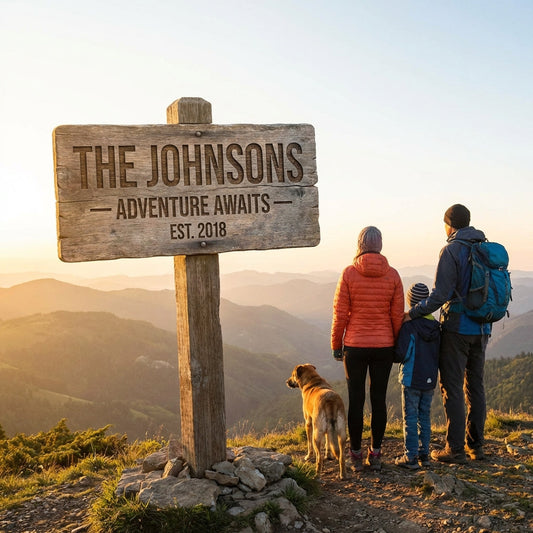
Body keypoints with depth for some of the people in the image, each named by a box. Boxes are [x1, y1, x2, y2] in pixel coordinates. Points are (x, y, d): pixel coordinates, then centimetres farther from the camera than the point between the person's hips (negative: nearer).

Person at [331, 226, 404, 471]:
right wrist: (396, 345, 12)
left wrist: (336, 345, 5)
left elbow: (340, 313, -6)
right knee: (379, 398, 10)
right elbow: (397, 315, 1)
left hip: (355, 346, -2)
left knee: (356, 399, 7)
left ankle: (356, 455, 13)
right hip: (384, 346, 2)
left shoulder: (349, 273, -7)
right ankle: (375, 454, 16)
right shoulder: (392, 275, -1)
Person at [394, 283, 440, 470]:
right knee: (425, 417, 15)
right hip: (430, 379, 6)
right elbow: (439, 354, 9)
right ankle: (424, 454, 20)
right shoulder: (435, 325, 3)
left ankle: (410, 457, 5)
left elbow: (402, 354, -18)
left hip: (411, 379, -6)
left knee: (410, 418, 1)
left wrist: (392, 353, 1)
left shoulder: (408, 325, -16)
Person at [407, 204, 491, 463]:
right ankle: (475, 444, 20)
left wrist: (412, 313, -11)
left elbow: (440, 295, -19)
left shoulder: (452, 251, -13)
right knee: (475, 386, 14)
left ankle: (455, 449, 2)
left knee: (452, 388, -1)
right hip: (482, 330, 7)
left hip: (456, 329, -7)